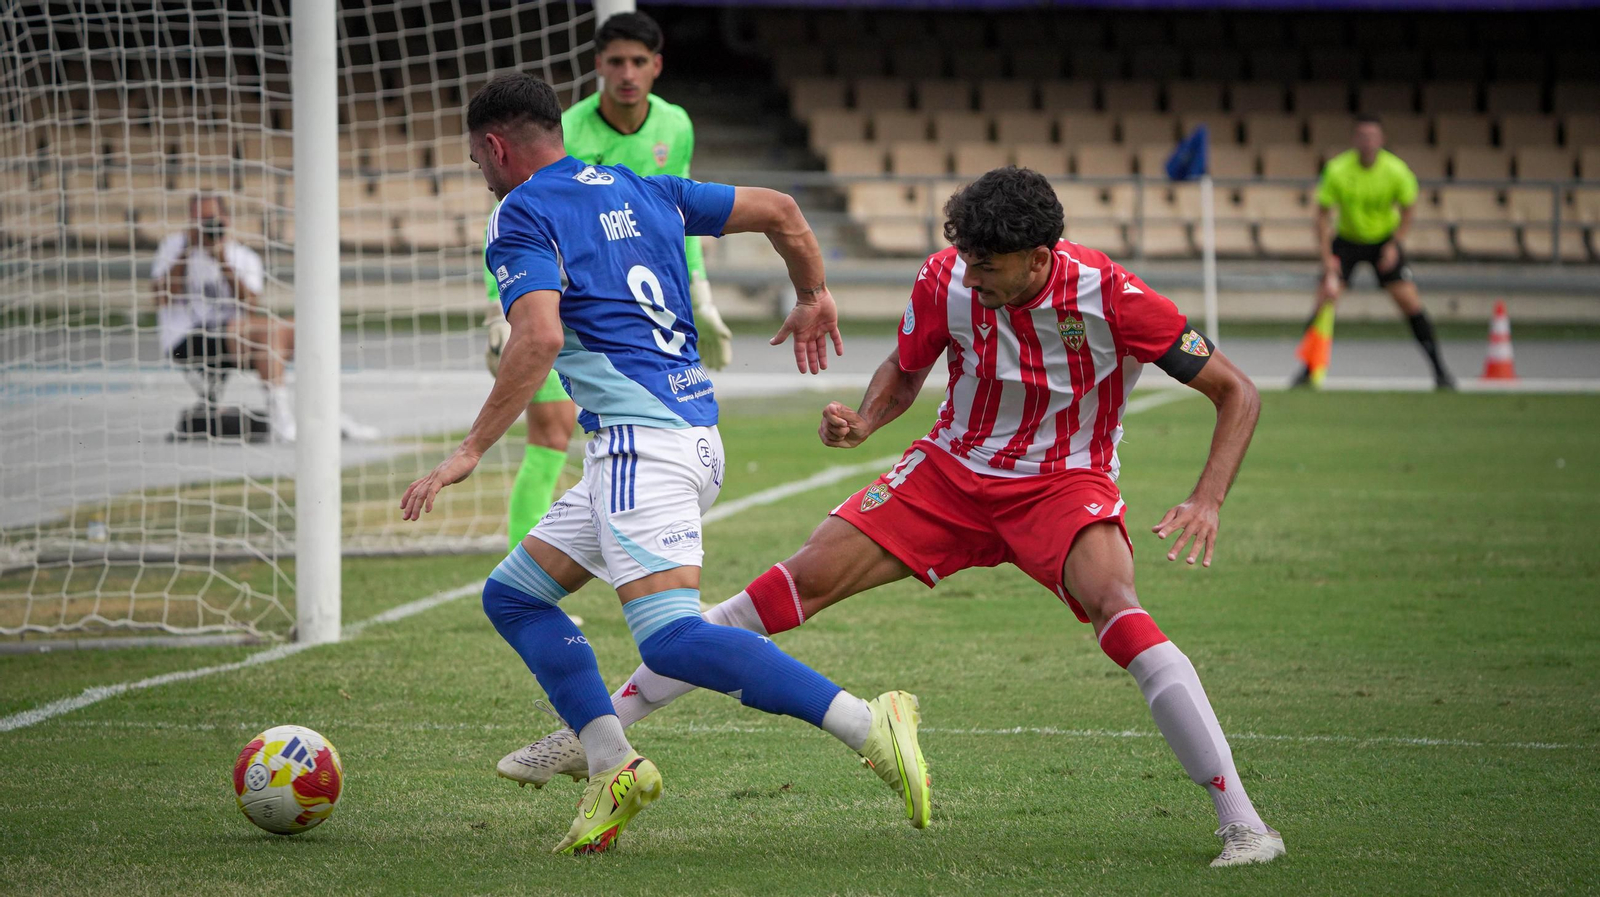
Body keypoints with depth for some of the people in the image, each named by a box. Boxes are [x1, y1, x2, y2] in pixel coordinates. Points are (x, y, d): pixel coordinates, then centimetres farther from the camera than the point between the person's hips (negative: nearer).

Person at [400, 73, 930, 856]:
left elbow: (540, 337, -20)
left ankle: (867, 725, -29)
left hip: (642, 440, -9)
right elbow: (779, 210, 21)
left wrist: (470, 450, -18)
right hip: (694, 429, 9)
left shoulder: (521, 218, -3)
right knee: (512, 595, 16)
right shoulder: (641, 191, 20)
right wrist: (813, 299, 37)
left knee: (671, 639, -20)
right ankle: (612, 767, 6)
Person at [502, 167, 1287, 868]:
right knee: (800, 582, -8)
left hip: (1062, 484, -3)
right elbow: (905, 370, 9)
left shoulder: (1110, 298, -24)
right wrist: (863, 420, -13)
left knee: (1117, 608, -34)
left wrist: (1207, 501, -28)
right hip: (953, 470, 4)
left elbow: (1237, 394, -14)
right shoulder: (946, 280, -14)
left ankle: (1243, 824, -30)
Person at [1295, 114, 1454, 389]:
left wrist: (1395, 245, -14)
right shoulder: (1337, 170, -20)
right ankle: (1309, 369, -4)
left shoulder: (1396, 171, -19)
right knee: (1325, 299, -14)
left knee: (1409, 300, -11)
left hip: (1384, 240, 0)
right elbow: (1323, 214, -13)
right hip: (1347, 240, 0)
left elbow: (1408, 209, -3)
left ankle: (1439, 369, -1)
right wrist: (1327, 257, -20)